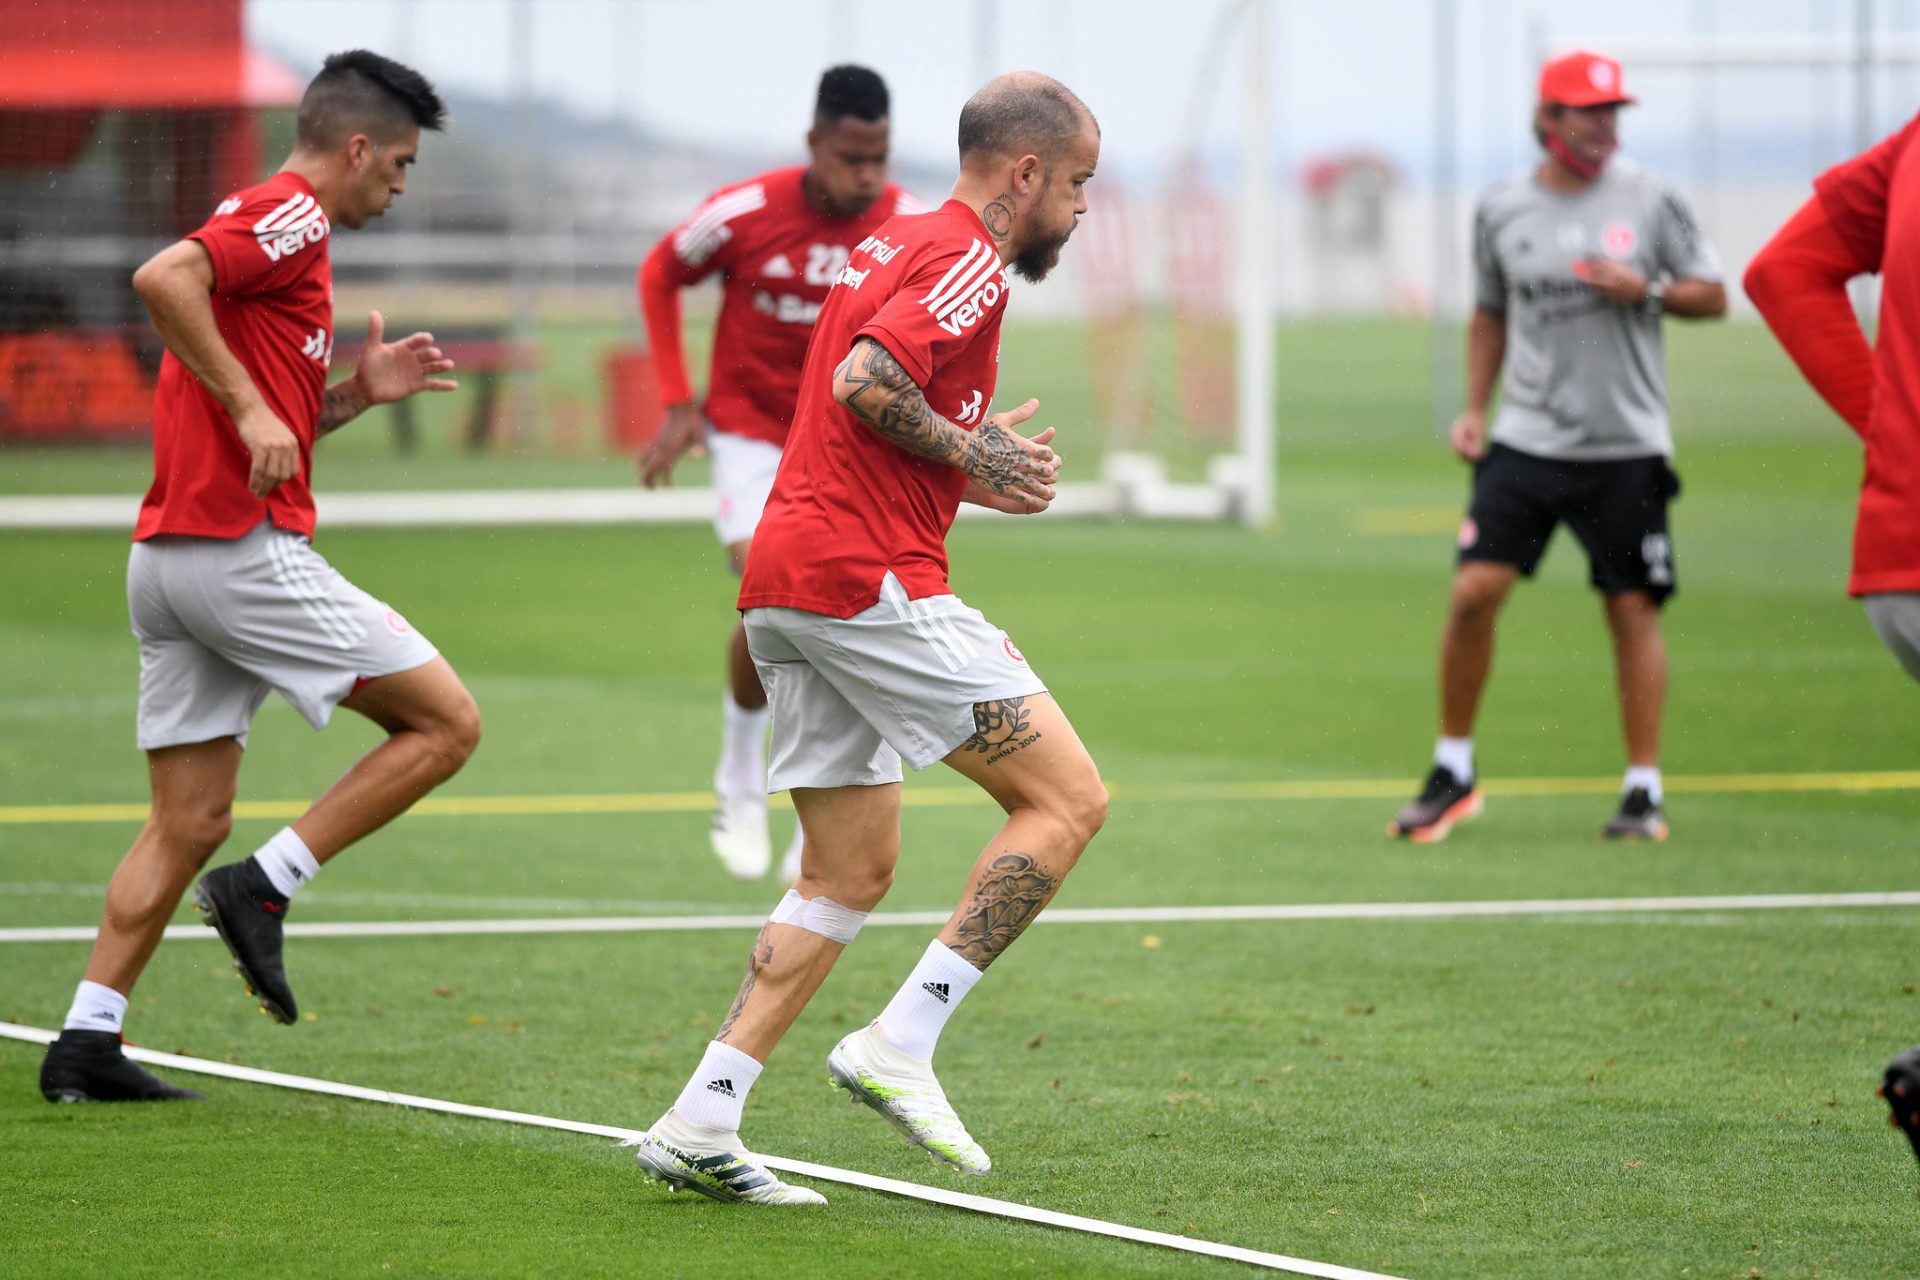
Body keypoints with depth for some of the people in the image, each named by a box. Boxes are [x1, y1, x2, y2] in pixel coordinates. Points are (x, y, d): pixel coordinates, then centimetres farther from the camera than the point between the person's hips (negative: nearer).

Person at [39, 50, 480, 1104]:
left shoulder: (270, 225, 24)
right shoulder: (291, 218, -7)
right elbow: (163, 277, -26)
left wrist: (357, 392, 15)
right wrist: (251, 406, -23)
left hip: (168, 561, 10)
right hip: (246, 549, -10)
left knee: (189, 823, 10)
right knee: (445, 721, -2)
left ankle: (87, 1042, 6)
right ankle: (264, 889, -6)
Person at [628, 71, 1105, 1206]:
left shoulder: (895, 249, 24)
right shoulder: (968, 260, -7)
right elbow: (865, 381, -21)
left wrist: (970, 467, 16)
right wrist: (971, 456, -9)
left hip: (787, 594, 10)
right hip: (872, 579, -10)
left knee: (853, 871, 13)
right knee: (1069, 798, -5)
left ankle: (702, 1123, 5)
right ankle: (901, 1045, -9)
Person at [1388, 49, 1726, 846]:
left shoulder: (1650, 200, 0)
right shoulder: (1501, 211, 4)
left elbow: (1712, 296, 4)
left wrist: (1647, 289, -14)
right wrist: (1474, 408, 8)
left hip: (1626, 447, -1)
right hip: (1527, 442, 1)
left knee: (1633, 609, -1)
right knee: (1474, 591, -9)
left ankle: (1645, 789, 9)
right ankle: (1453, 772, 6)